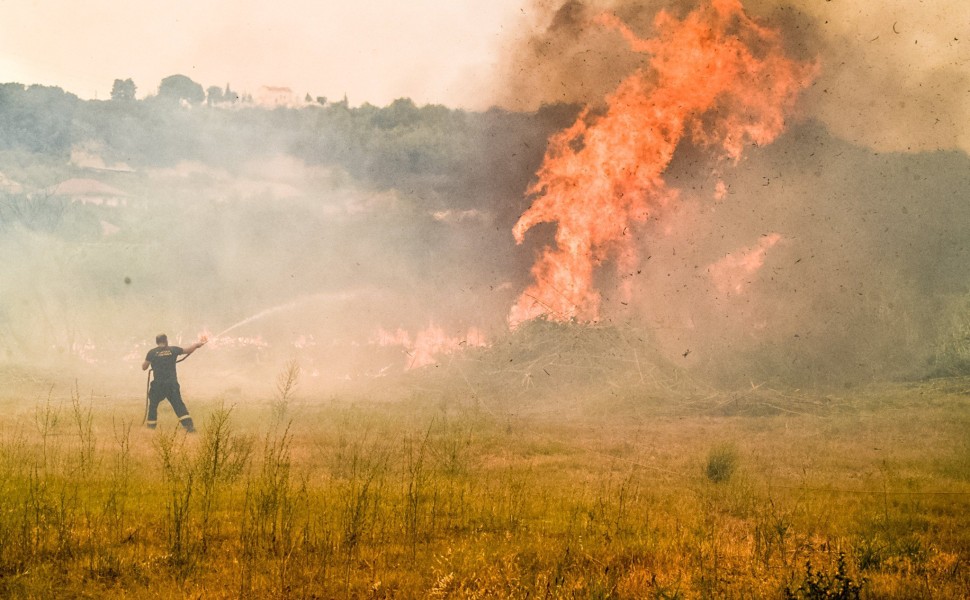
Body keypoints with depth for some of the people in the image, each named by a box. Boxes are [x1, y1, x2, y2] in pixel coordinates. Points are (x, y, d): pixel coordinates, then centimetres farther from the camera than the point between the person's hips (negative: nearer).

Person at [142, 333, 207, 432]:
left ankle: (151, 427, 16)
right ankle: (188, 424, -6)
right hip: (172, 383, 1)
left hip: (158, 384, -1)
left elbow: (144, 367, 3)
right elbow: (188, 350, 13)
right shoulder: (173, 350, 1)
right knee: (178, 404, 6)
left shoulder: (152, 352, -3)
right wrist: (197, 344, 28)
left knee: (153, 405, 15)